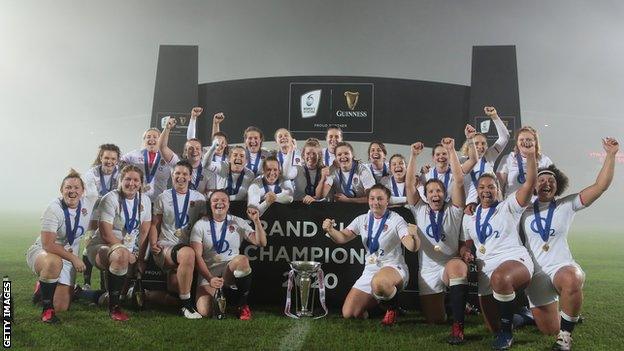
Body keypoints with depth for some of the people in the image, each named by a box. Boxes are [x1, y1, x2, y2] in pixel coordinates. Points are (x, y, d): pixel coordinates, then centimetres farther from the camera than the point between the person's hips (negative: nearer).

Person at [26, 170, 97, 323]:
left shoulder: (88, 204, -7)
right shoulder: (54, 209, -21)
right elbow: (47, 244, -24)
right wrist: (74, 258, -24)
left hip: (67, 259, 5)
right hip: (41, 252, -5)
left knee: (61, 307, -1)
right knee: (54, 263, -43)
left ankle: (45, 288, 34)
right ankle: (47, 308, -21)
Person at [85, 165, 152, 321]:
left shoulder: (144, 201, 4)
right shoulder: (110, 200, -14)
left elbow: (144, 232, 4)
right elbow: (106, 234, -18)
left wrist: (140, 258, -5)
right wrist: (128, 253, -18)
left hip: (130, 251, 7)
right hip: (101, 247, -7)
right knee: (121, 255, -38)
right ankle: (113, 306, -26)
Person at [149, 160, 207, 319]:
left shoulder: (199, 198, 15)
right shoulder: (163, 198, 13)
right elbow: (155, 224, 13)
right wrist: (153, 244, -4)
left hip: (190, 245, 3)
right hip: (166, 245, -2)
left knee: (176, 283, -21)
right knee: (188, 253, -38)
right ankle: (186, 304, -28)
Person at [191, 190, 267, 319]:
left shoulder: (238, 222, 6)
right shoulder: (200, 225, 1)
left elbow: (261, 243, 1)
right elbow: (197, 256, -7)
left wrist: (256, 221, -13)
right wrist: (210, 279, -20)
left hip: (231, 270, 1)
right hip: (208, 273, -1)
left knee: (242, 259, -35)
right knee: (204, 311, -23)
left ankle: (243, 305, -16)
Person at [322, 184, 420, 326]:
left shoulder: (396, 220, -7)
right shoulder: (362, 220, 8)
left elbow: (412, 247, -18)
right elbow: (343, 237, 0)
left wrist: (413, 236, -42)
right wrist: (330, 230, -21)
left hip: (393, 268, -5)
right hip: (370, 270, 5)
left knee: (378, 282, -43)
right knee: (348, 314, -5)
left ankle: (393, 306, -7)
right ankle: (379, 299, 24)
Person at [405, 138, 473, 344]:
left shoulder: (453, 211, 2)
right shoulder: (420, 210, 7)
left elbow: (459, 181, -9)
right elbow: (409, 184, -3)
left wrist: (451, 151, -13)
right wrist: (414, 155, -10)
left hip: (450, 265, -2)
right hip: (427, 271, 3)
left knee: (457, 266, -40)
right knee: (435, 320, 3)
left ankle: (458, 327, -33)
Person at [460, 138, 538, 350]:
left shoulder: (508, 207, 5)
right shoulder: (469, 218, 19)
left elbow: (530, 184, -8)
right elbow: (466, 244, 24)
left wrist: (530, 156, -20)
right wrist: (465, 251, 0)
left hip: (515, 259, -5)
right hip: (486, 269, 5)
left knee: (500, 278, -43)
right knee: (493, 327, 0)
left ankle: (507, 332, -23)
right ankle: (515, 314, 35)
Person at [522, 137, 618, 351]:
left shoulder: (567, 205, 4)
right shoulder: (525, 210, 8)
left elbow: (600, 186, -5)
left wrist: (610, 154, -11)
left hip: (563, 266, -2)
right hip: (537, 273, 2)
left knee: (571, 281, -41)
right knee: (550, 330, 1)